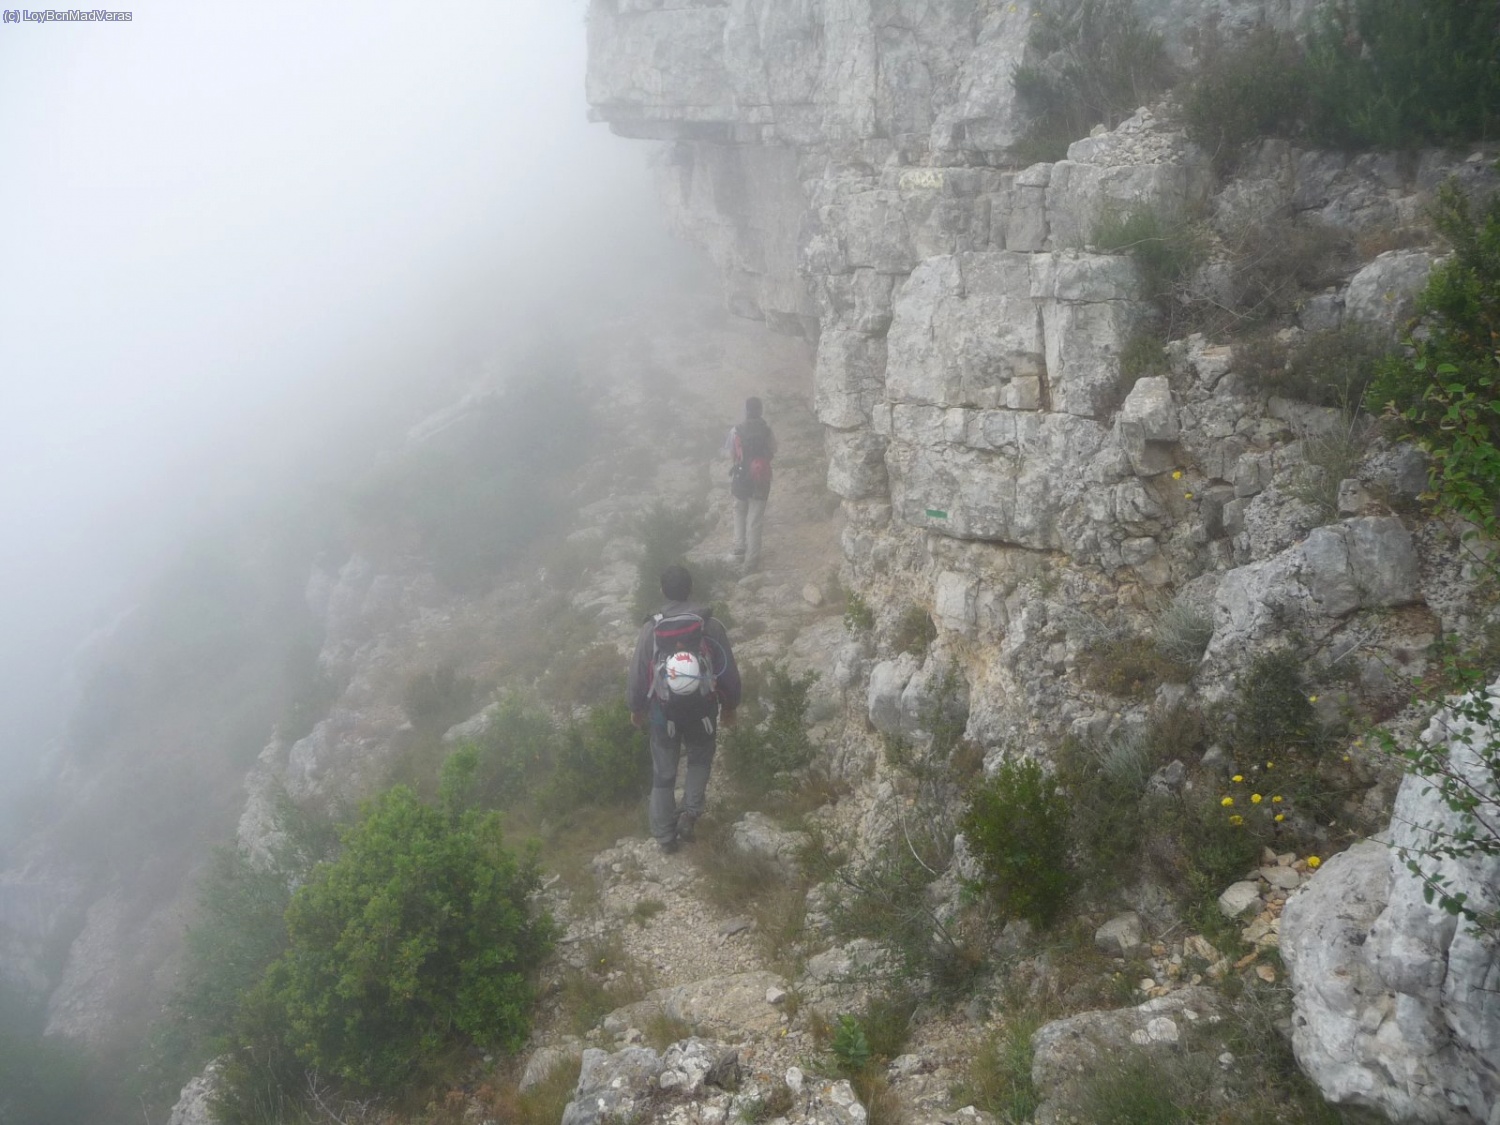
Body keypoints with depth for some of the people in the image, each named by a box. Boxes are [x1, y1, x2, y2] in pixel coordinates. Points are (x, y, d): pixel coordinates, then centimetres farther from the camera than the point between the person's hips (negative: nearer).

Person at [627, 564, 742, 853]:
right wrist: (730, 706, 10)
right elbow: (729, 670, -6)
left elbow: (637, 673, -5)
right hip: (703, 708, 0)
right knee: (700, 760, 27)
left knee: (663, 774, 16)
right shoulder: (711, 625, -13)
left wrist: (636, 708, 12)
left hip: (664, 710, 0)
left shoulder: (651, 629, -13)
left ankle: (665, 835, 24)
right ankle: (690, 813, 11)